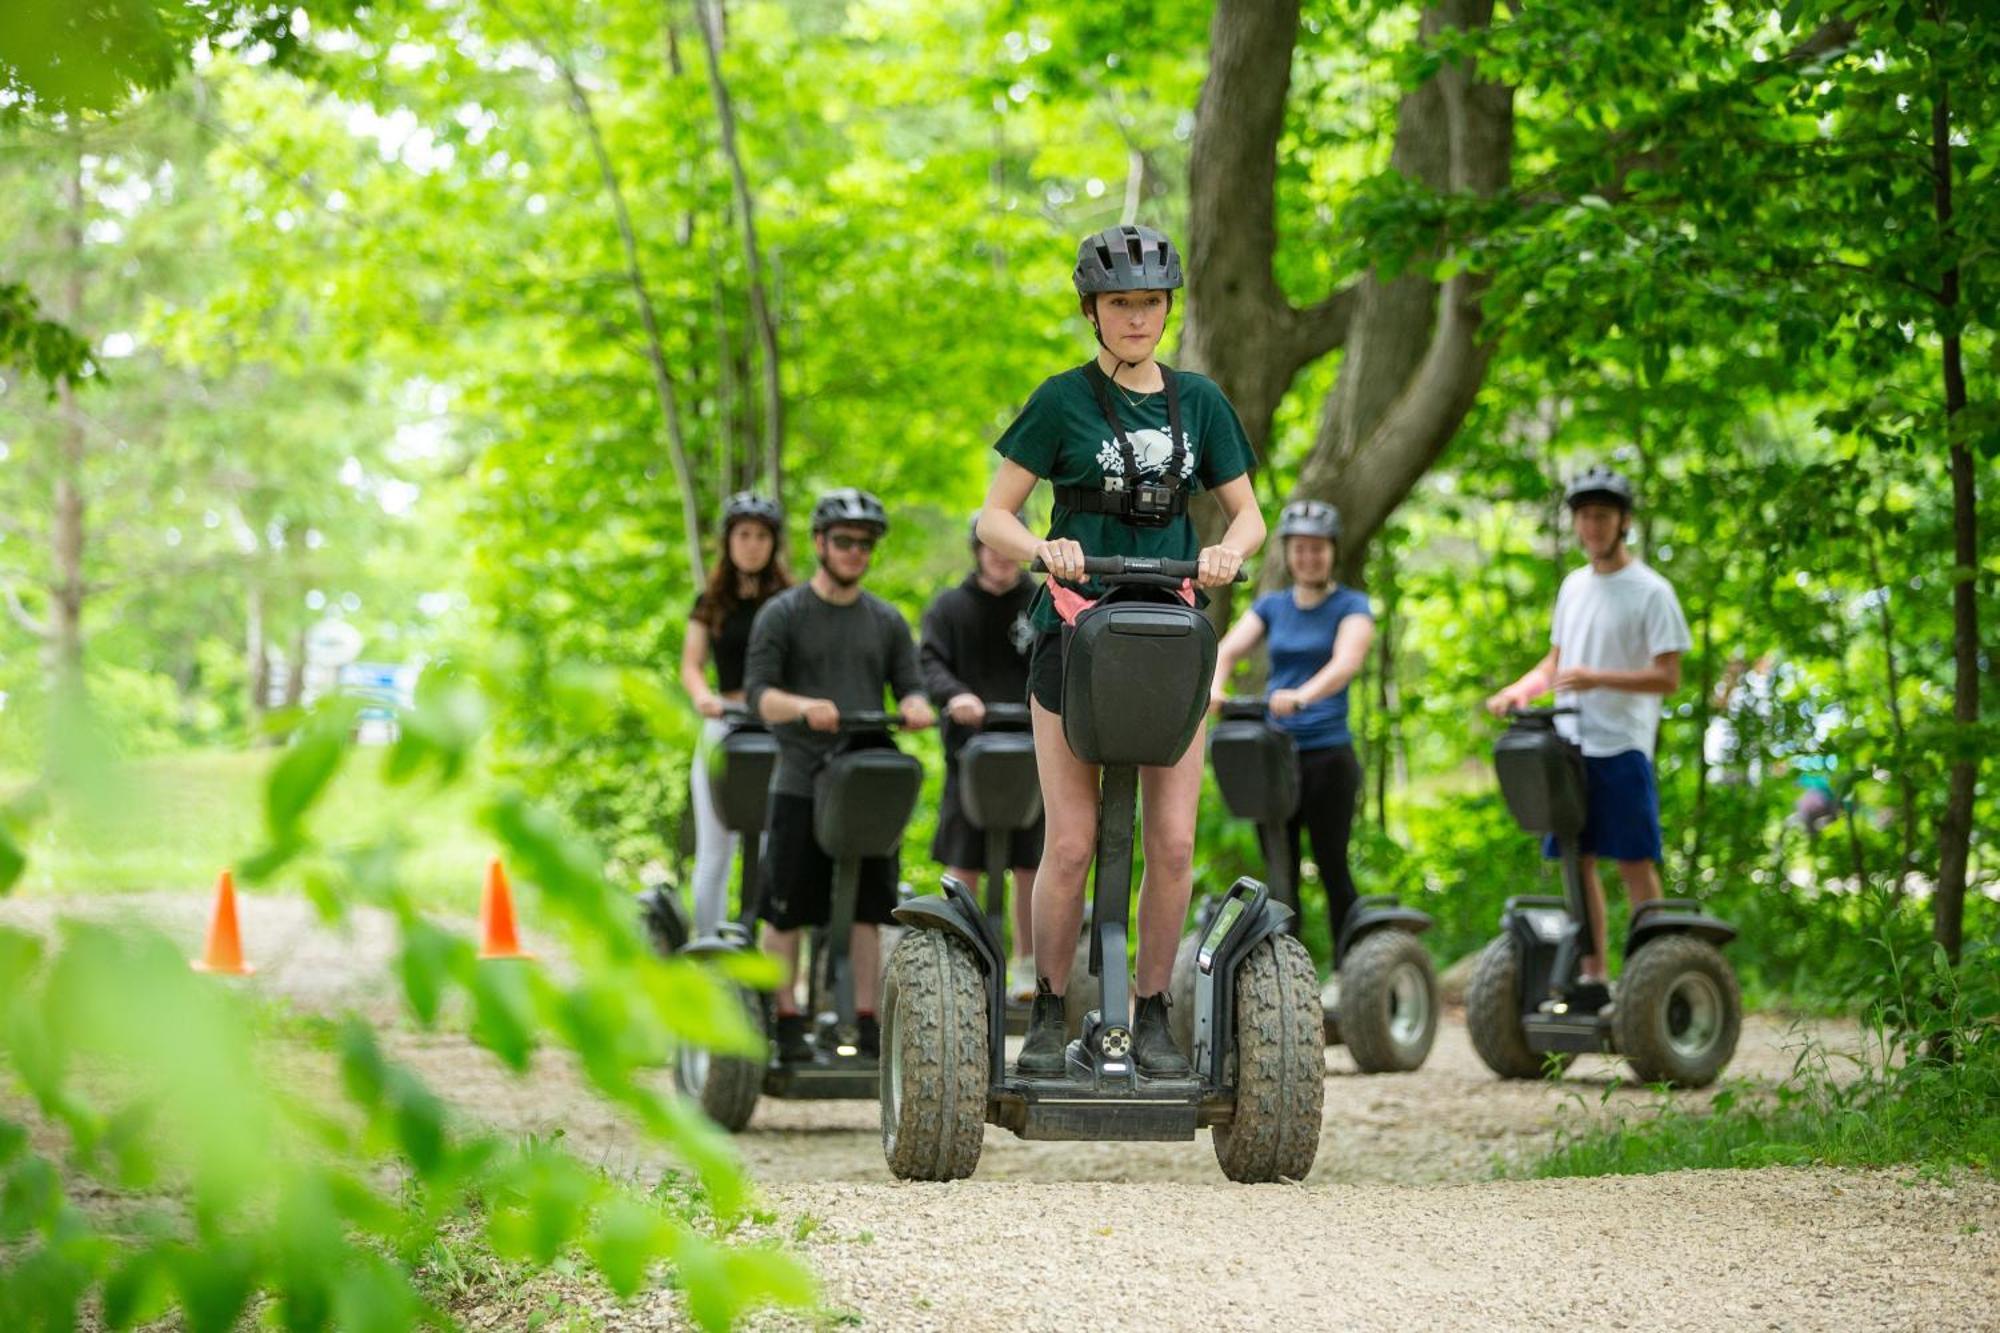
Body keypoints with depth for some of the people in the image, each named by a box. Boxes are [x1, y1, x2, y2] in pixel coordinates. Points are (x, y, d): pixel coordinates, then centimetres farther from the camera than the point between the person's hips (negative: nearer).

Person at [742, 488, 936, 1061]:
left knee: (868, 910, 3)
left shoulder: (887, 621, 14)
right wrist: (805, 706, -26)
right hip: (801, 783, -3)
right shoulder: (783, 615, 2)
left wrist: (915, 707, -15)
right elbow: (760, 692, -6)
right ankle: (787, 1022, 5)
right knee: (786, 911, -2)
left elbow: (908, 686, 9)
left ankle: (867, 1020, 7)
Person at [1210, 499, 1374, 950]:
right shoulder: (1271, 605, 12)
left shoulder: (1350, 607, -1)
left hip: (1328, 754, -4)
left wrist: (1302, 697, -39)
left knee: (1332, 866, -3)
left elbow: (1345, 662, -20)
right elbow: (1228, 650, -2)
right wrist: (1213, 688, -25)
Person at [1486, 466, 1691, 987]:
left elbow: (1668, 678, -11)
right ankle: (1592, 974, 14)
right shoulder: (1574, 585, 16)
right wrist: (1521, 689, 5)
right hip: (1569, 743, 7)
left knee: (1635, 862, -6)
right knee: (1579, 861, 8)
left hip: (1622, 747, -7)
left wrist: (1597, 679, -22)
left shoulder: (1650, 591, -6)